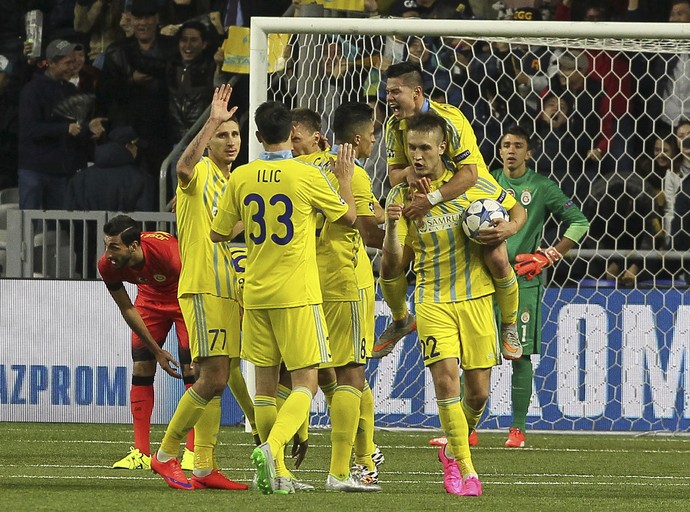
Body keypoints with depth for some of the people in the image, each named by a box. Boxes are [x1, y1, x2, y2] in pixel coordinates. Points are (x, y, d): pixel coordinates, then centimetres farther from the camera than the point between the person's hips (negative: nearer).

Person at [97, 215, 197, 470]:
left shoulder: (167, 253, -40)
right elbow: (128, 310, -10)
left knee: (191, 368, -13)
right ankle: (141, 454, -2)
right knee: (141, 367, -5)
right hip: (150, 298, 4)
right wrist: (157, 351, -9)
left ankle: (193, 452, -9)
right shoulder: (108, 266, -26)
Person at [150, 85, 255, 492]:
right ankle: (166, 455, -5)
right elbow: (185, 166, -34)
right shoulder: (202, 172, -8)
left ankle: (205, 468, 10)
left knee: (218, 379, 7)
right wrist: (212, 121, -37)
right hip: (203, 287, -9)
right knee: (214, 378, -15)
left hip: (229, 290, 9)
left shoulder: (234, 182, 19)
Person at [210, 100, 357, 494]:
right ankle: (272, 447, -26)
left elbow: (219, 234, 10)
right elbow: (349, 217, 5)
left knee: (266, 384, 11)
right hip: (297, 294, -4)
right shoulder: (308, 176, -9)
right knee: (306, 382, -2)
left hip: (256, 295, 4)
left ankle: (276, 473, 10)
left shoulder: (241, 178, 0)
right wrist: (345, 178, 20)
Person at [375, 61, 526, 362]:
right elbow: (393, 175, -7)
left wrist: (432, 199, -43)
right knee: (389, 263, -4)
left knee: (497, 259, -26)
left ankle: (508, 326, -1)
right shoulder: (395, 126, -8)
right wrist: (410, 173, -31)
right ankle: (401, 321, 27)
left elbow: (469, 173, -34)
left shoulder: (448, 119, -27)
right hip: (425, 204, 5)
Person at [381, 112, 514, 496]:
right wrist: (393, 227, -20)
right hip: (433, 299, -1)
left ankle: (454, 450, 31)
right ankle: (465, 470, -13)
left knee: (478, 391, 2)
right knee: (445, 376, -19)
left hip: (476, 296, 1)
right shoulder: (402, 196, 0)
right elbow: (393, 264, -1)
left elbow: (516, 210, 15)